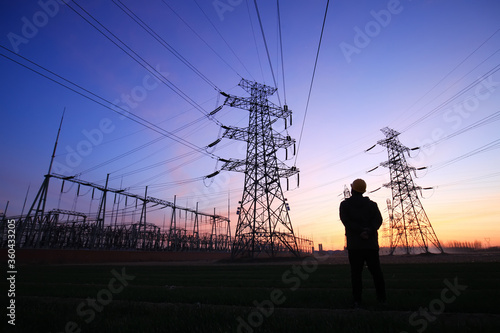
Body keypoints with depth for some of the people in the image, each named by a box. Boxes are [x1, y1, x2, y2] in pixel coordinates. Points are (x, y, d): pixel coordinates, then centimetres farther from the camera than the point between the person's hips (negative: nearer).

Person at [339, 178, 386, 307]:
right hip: (371, 243, 2)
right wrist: (368, 231, -17)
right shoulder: (372, 204, 10)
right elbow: (378, 219, -4)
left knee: (356, 273, 2)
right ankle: (382, 298, 21)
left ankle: (357, 301, 3)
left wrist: (361, 230, -15)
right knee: (376, 271, 13)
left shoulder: (345, 204, 3)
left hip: (354, 244, -2)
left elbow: (346, 221, -10)